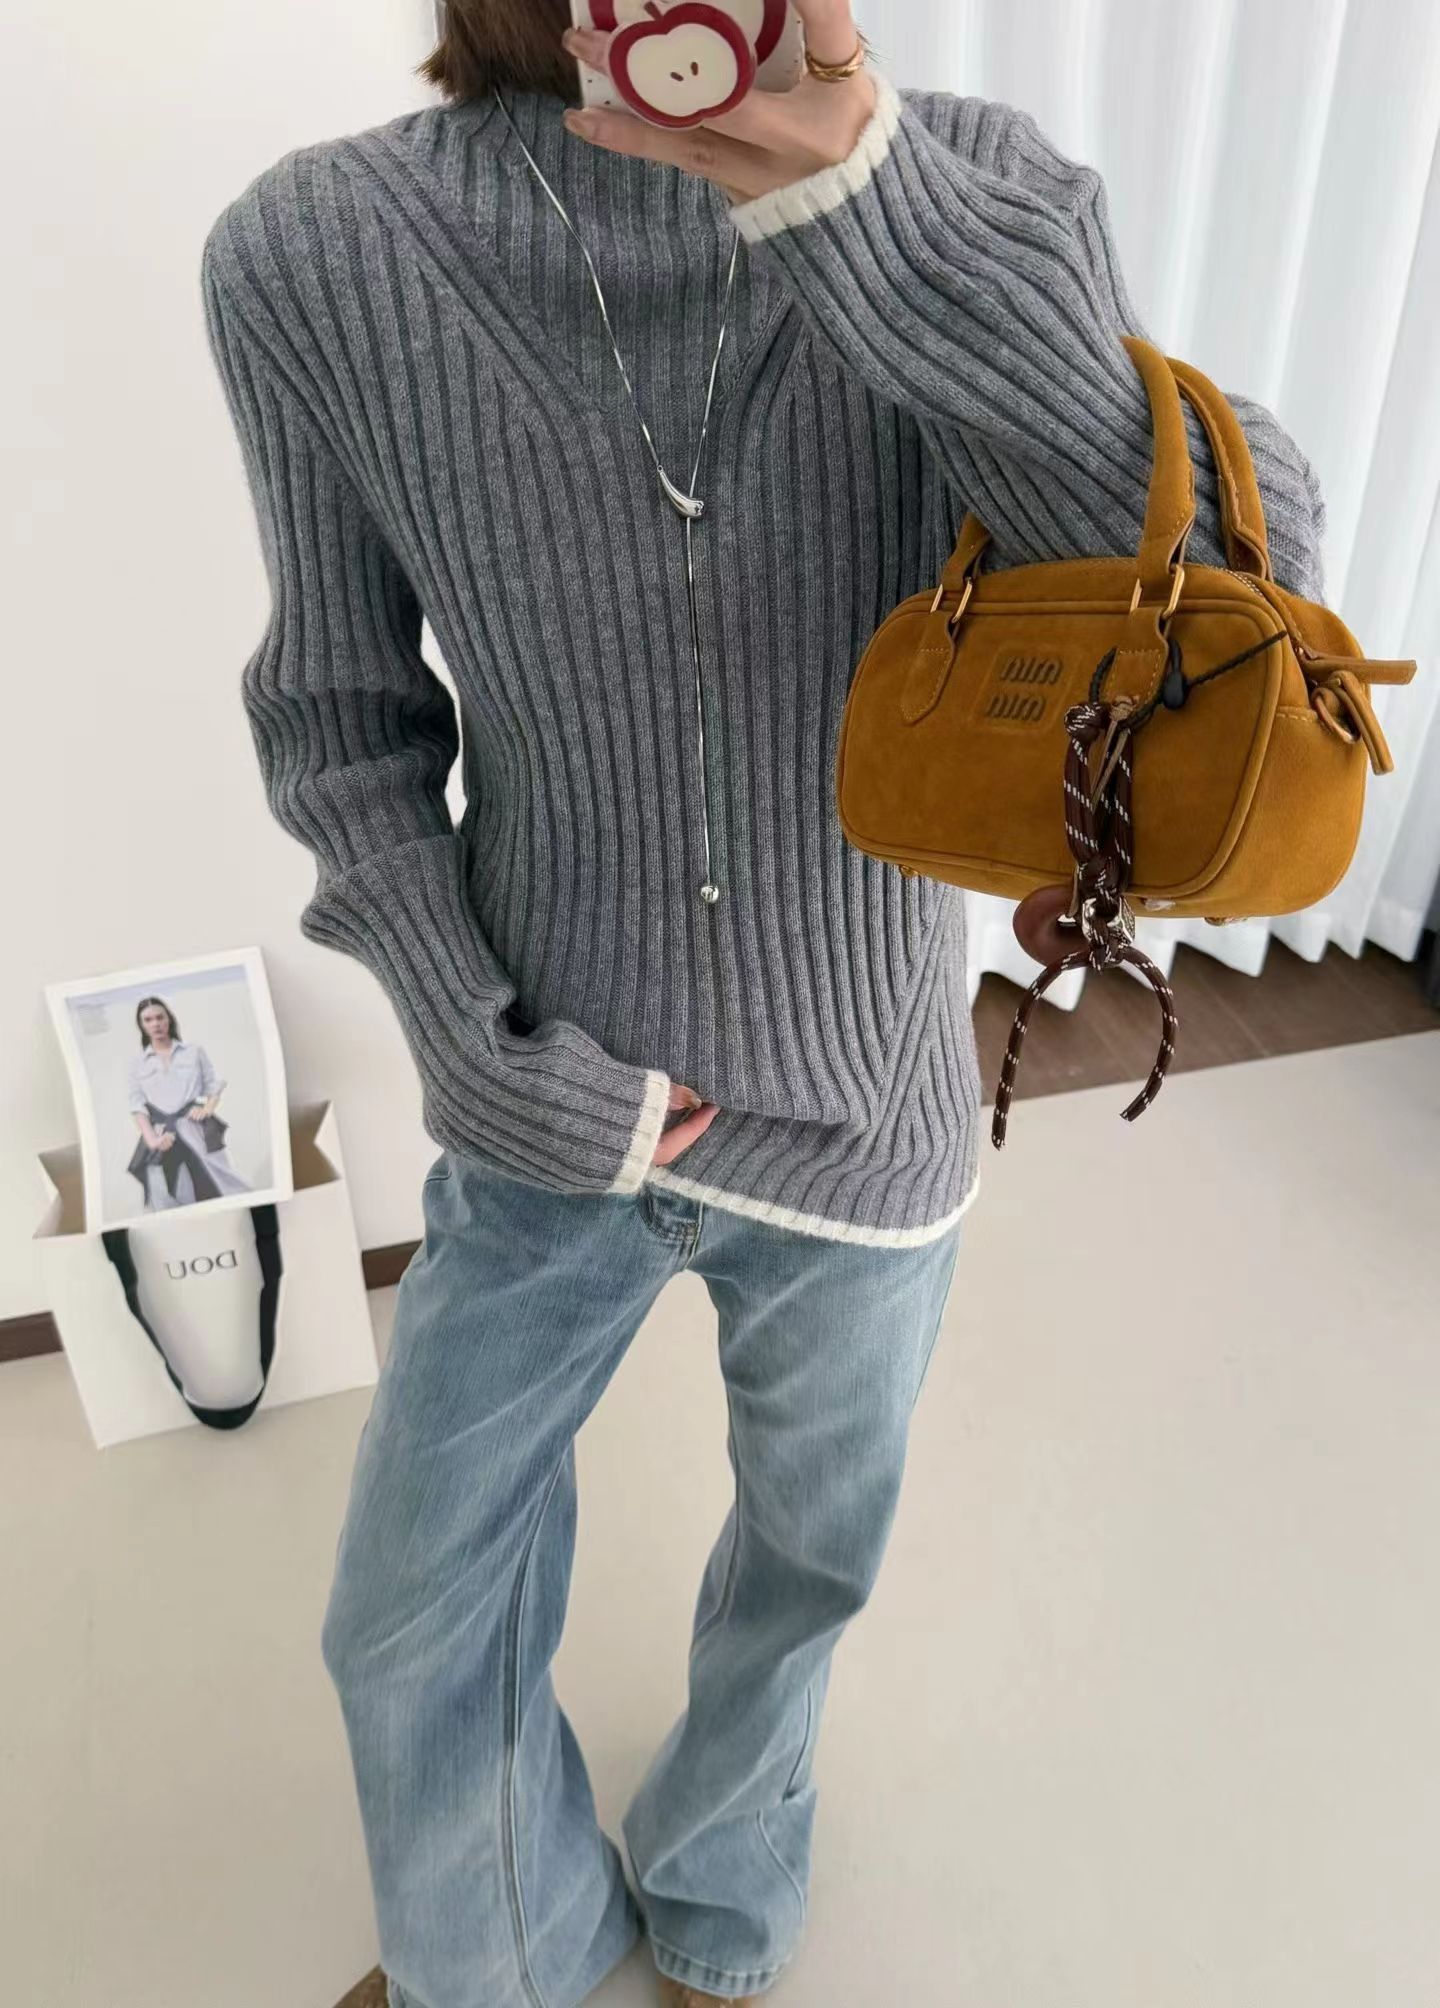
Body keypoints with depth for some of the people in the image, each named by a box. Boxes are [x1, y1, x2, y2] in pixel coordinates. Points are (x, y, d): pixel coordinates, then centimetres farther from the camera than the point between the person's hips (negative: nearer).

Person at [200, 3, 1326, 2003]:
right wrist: (484, 1055, -12)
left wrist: (854, 190, -34)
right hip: (560, 1125, 0)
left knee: (812, 1550, 24)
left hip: (871, 1127, 1)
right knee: (413, 1625, 17)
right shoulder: (308, 257, -13)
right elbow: (348, 714, -4)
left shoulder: (980, 193, -13)